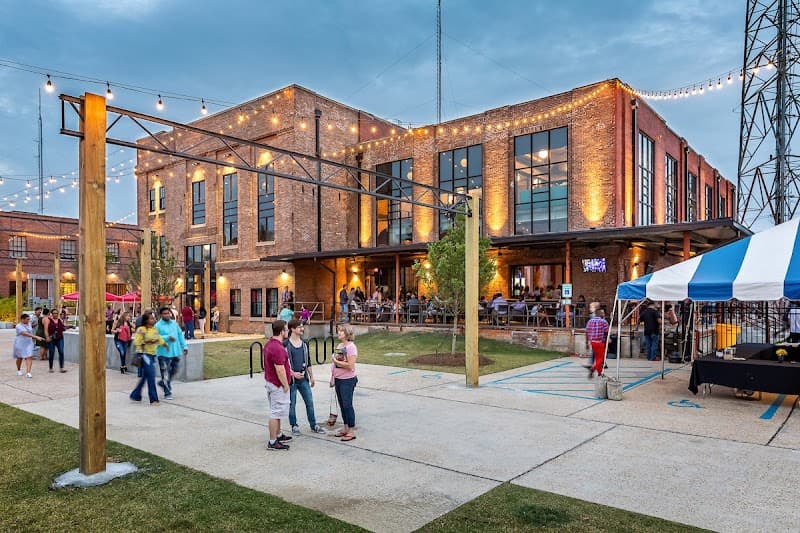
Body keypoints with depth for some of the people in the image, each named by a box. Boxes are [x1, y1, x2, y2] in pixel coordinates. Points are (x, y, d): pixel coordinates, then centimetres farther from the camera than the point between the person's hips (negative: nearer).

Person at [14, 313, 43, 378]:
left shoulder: (29, 324, 4)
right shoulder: (19, 326, -17)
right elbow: (26, 334, -30)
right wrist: (36, 337, -38)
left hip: (29, 343, 4)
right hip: (20, 344, -4)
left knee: (29, 357, -11)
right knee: (19, 357, 14)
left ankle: (28, 372, -17)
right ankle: (19, 370, 37)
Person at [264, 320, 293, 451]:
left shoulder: (270, 343, 8)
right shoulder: (277, 348, -26)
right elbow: (280, 370, -26)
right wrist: (286, 385, -16)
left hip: (270, 381, 11)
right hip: (278, 384, -11)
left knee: (276, 411, 21)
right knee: (276, 412, -2)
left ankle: (278, 435, 35)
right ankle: (273, 442, 6)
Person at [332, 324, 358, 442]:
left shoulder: (351, 347, -14)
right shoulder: (339, 345, 11)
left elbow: (350, 365, -21)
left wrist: (337, 361, -15)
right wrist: (333, 378, 15)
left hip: (348, 380, -8)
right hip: (338, 379, 8)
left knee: (347, 405, -4)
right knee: (342, 404, 14)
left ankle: (352, 431, 4)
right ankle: (345, 428, 25)